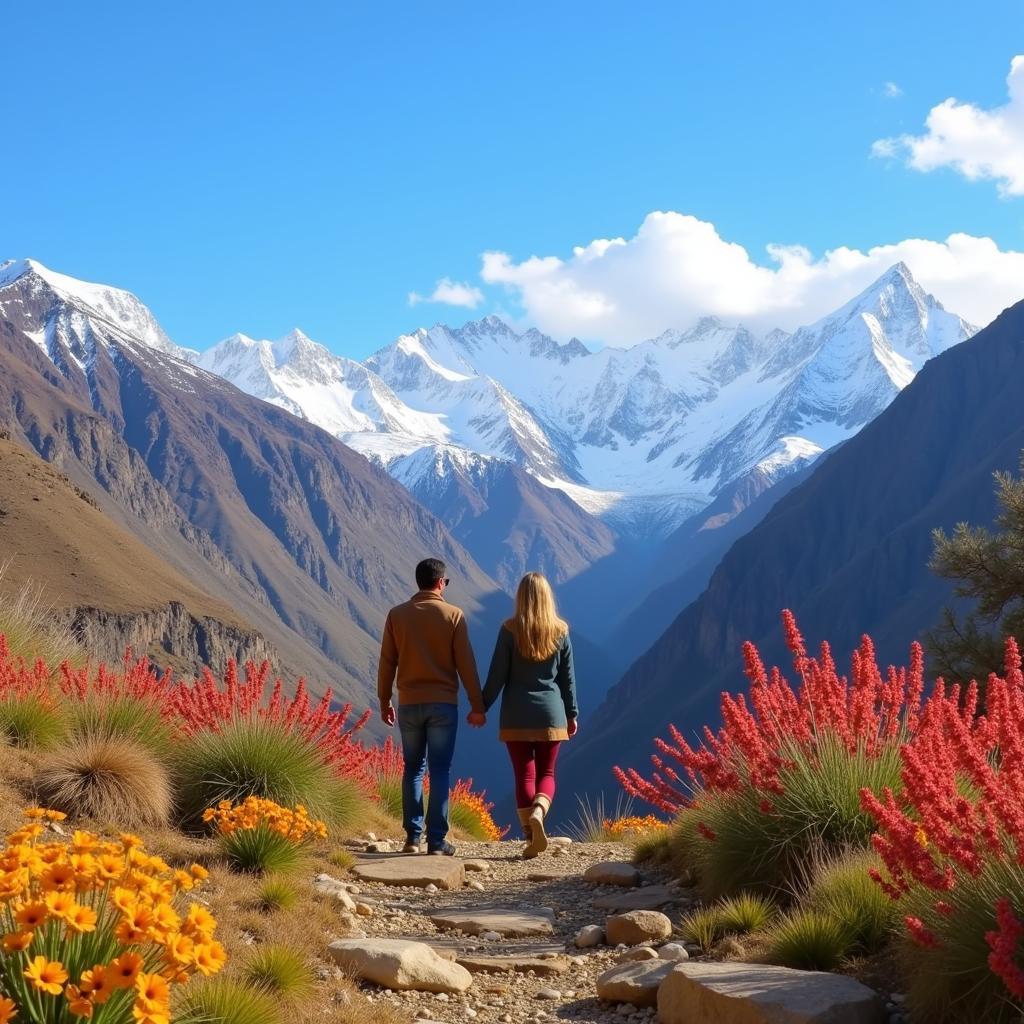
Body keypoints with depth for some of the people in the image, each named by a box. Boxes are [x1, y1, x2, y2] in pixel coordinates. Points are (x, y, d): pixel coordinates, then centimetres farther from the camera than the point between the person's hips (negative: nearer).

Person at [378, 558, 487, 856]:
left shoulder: (397, 615, 1)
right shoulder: (453, 615, -4)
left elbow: (387, 663, 4)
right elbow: (466, 664, -4)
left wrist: (384, 702, 14)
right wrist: (477, 706, 1)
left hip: (409, 703, 2)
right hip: (443, 703, -2)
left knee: (413, 768, 13)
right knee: (440, 770, 2)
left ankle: (413, 837, 10)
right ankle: (436, 840, -1)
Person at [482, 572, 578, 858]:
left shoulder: (510, 630, -6)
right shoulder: (560, 631, 1)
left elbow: (497, 674, -6)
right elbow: (567, 677, 6)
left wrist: (481, 707, 4)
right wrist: (572, 714, 14)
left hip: (517, 715, -1)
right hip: (551, 715, 1)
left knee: (524, 775, 5)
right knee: (546, 774, 10)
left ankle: (532, 838, 2)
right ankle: (538, 813, -19)